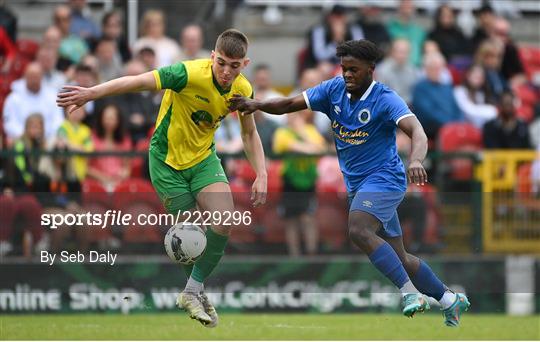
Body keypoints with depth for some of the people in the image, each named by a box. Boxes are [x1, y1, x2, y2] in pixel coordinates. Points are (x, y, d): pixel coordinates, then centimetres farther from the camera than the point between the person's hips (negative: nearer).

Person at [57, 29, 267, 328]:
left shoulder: (242, 89, -10)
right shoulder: (191, 74, -28)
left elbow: (249, 134, 7)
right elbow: (139, 81, -35)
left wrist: (261, 175, -3)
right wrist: (91, 93, -44)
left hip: (203, 158, 4)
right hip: (167, 159, -4)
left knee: (224, 219, -16)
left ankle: (193, 291, -4)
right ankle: (196, 290, 20)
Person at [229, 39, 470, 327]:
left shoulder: (385, 99, -16)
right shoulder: (334, 89, 2)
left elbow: (417, 132, -30)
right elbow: (291, 104, 2)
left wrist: (416, 161, -51)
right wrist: (257, 105, -16)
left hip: (383, 177, -7)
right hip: (356, 184, 7)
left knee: (359, 231, -33)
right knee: (399, 259, 12)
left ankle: (411, 293, -32)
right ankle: (451, 301, 28)